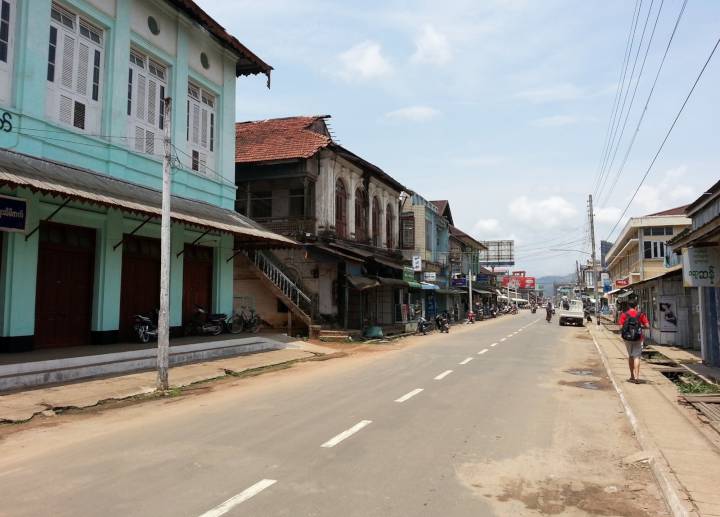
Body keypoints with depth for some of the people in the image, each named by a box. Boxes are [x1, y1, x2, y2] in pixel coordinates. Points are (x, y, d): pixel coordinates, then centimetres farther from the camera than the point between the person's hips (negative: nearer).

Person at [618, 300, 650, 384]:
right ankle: (637, 377, -12)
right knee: (636, 357, -1)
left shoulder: (624, 314, -4)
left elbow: (621, 327, -10)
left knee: (630, 356, 17)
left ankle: (632, 376, 23)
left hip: (627, 338, 1)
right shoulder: (640, 314, -2)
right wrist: (640, 326, 14)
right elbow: (647, 326, -4)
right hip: (638, 338, -1)